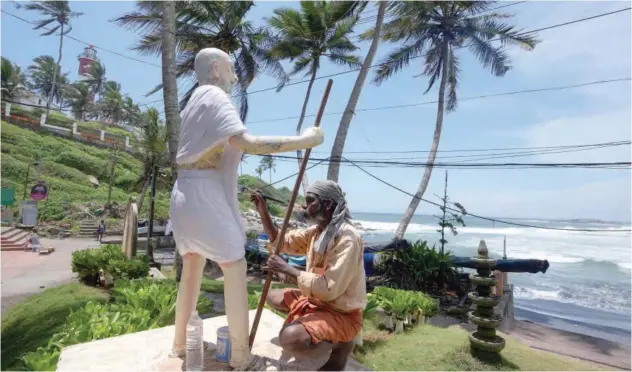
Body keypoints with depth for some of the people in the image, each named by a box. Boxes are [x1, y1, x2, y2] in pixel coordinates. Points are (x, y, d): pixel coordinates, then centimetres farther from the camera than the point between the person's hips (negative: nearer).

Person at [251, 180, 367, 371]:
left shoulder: (347, 238, -26)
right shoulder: (316, 230, 2)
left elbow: (329, 288, -31)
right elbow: (281, 242, 9)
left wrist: (287, 269, -28)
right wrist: (263, 211, -4)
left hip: (342, 313, -9)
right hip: (316, 301, 9)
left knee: (290, 337, -31)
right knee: (271, 296, 17)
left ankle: (338, 345, -2)